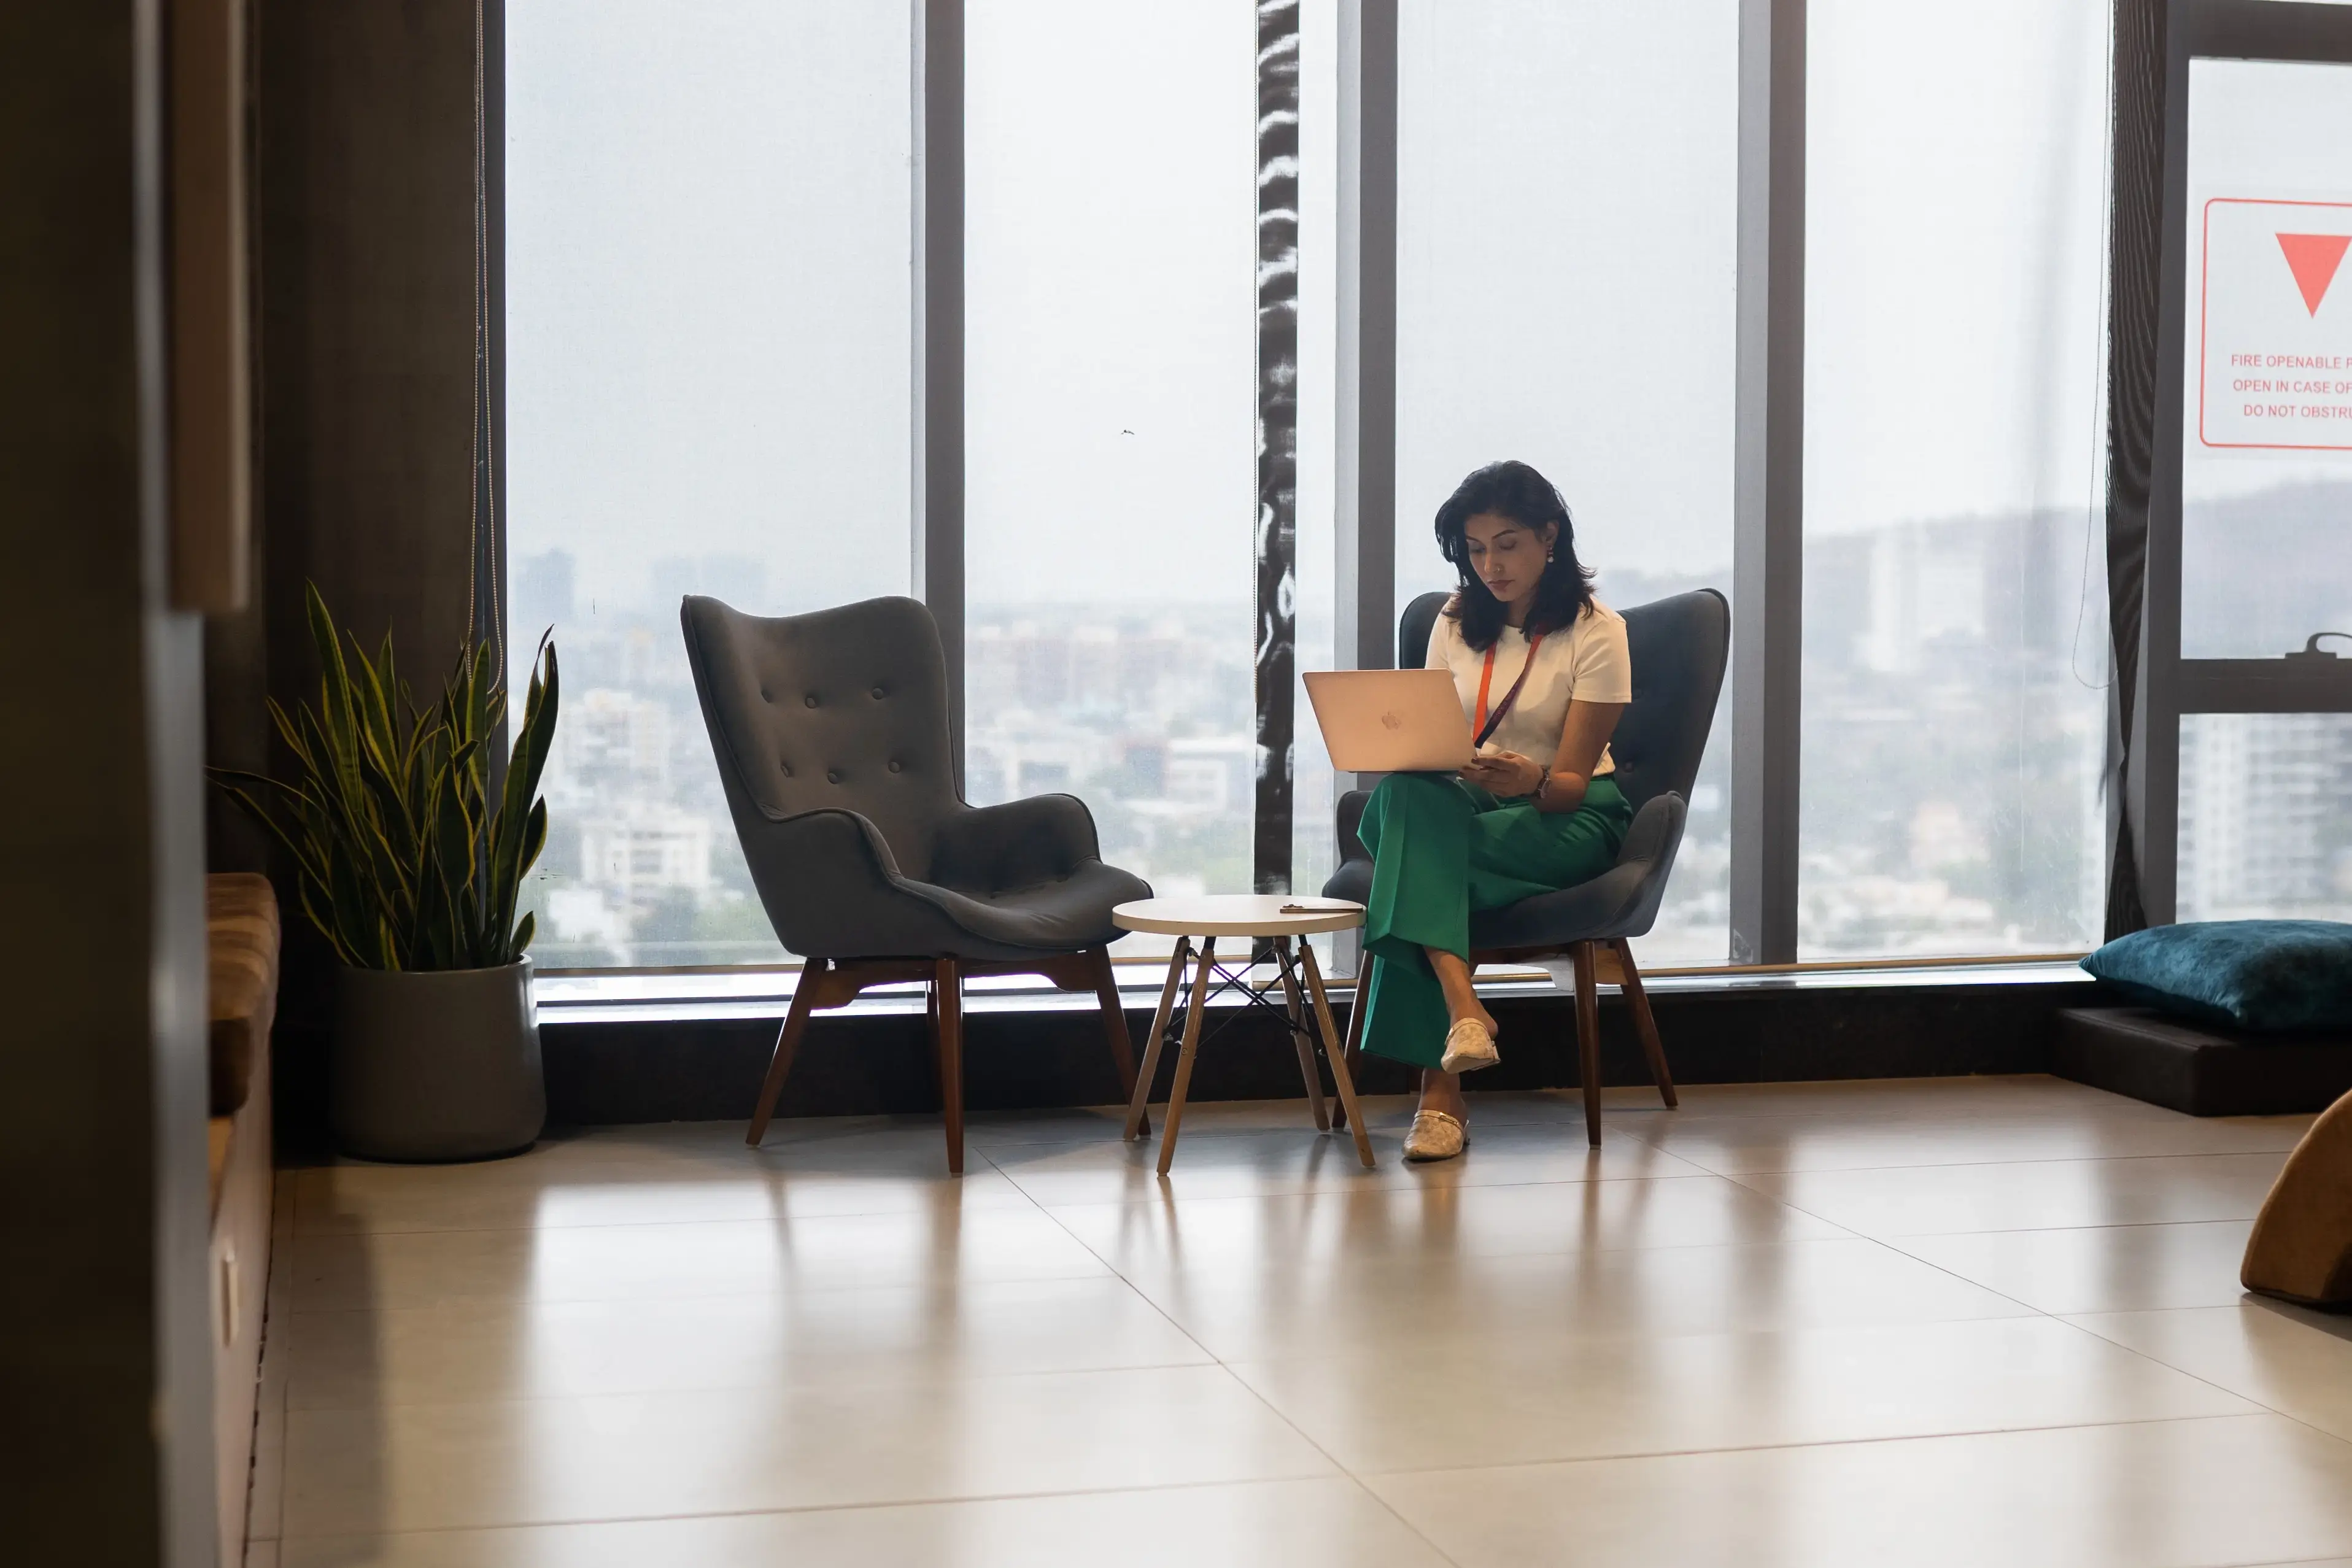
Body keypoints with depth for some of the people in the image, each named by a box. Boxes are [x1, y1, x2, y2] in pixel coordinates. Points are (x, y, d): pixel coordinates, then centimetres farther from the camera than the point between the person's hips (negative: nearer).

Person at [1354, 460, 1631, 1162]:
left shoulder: (1596, 632, -3)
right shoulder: (1457, 623, 12)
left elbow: (1571, 779, -10)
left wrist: (1530, 779, -33)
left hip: (1565, 818, -4)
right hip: (1460, 806, 4)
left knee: (1413, 865, -34)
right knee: (1405, 794, -35)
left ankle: (1439, 1090, -34)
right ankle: (1462, 1009, -50)